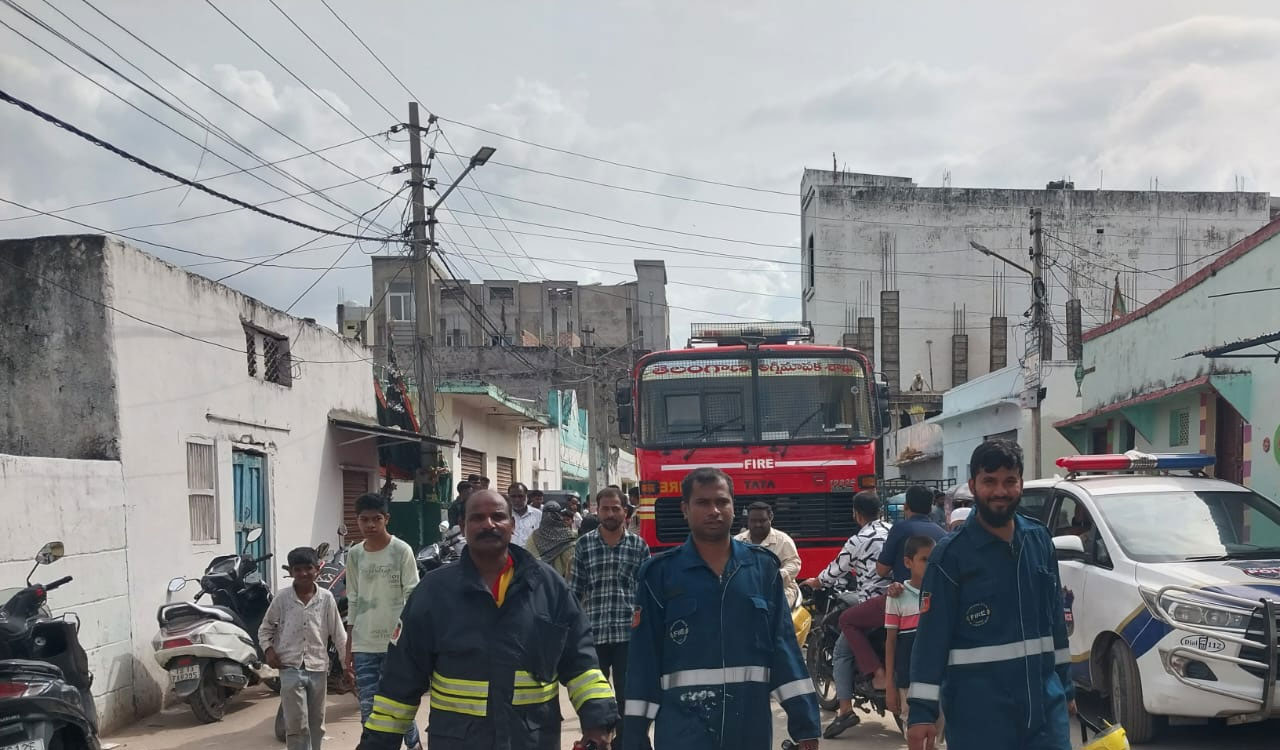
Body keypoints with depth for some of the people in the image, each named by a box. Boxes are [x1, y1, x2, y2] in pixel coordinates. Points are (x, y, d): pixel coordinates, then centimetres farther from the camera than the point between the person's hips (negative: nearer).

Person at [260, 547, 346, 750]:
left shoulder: (326, 598, 0)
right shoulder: (282, 598, -2)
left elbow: (338, 633, 3)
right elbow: (265, 628, 9)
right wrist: (268, 649, -7)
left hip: (318, 668, 2)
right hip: (291, 669, -2)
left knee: (316, 724, 12)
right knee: (296, 725, -6)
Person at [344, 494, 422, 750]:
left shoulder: (401, 550, -5)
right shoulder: (354, 555, 7)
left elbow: (412, 596, -5)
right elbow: (353, 600, 14)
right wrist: (349, 644, 13)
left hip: (395, 642, -3)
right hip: (364, 644, 4)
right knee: (368, 708, 2)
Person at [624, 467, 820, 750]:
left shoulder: (763, 566, 6)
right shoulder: (659, 573, 0)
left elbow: (783, 644, 5)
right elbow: (644, 656, 1)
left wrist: (805, 722, 0)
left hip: (751, 723, 3)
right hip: (683, 727, -2)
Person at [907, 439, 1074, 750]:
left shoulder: (1040, 540, 8)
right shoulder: (951, 554, -8)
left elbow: (1055, 618, 17)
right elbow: (931, 635, -10)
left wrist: (1066, 687, 18)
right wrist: (922, 710, -15)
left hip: (1045, 699, 5)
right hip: (978, 712, -5)